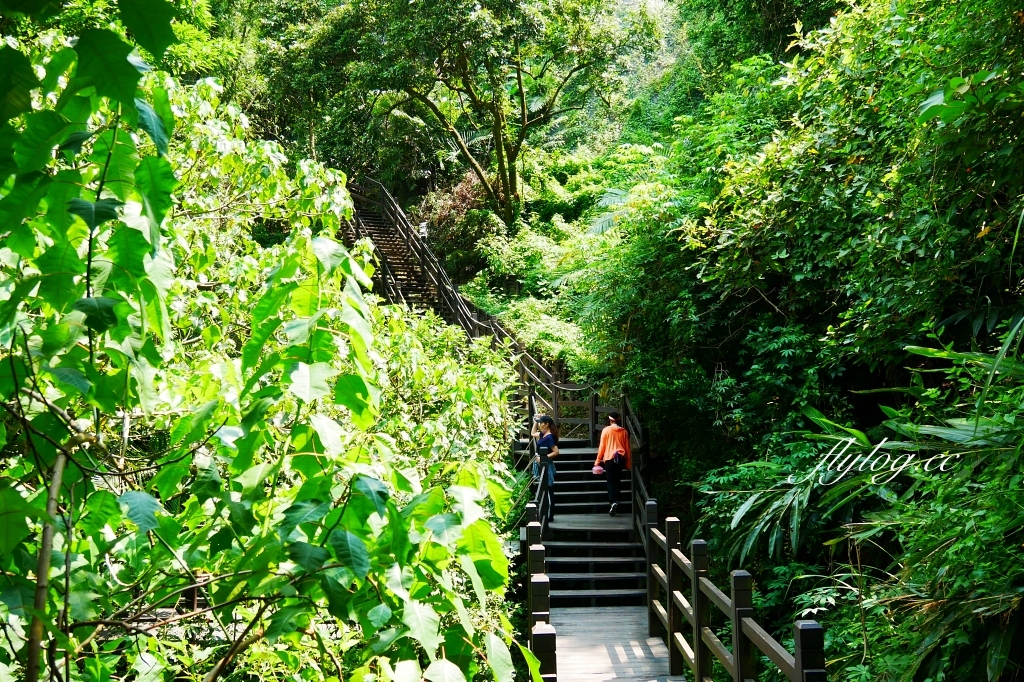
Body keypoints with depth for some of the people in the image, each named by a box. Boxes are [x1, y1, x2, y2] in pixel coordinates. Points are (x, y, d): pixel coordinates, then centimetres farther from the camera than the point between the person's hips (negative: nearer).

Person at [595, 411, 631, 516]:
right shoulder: (624, 432, 6)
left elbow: (602, 446, -3)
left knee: (611, 481, -3)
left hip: (610, 458, -3)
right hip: (621, 458, 3)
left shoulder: (606, 430, -3)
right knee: (616, 481, 12)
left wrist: (598, 460, 4)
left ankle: (613, 502, -21)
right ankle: (615, 501, 12)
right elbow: (627, 448, 10)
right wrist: (628, 463, 18)